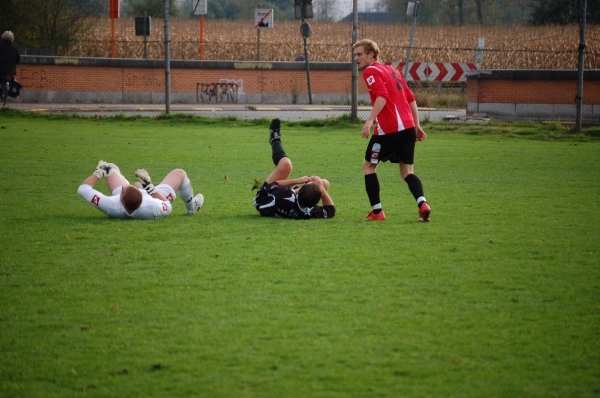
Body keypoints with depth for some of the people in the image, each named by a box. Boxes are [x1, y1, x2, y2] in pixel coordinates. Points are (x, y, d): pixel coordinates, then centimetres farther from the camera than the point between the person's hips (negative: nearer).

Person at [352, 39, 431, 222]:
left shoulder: (371, 71, -2)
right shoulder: (392, 70, 23)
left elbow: (382, 96, -19)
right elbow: (411, 99, 20)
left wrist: (370, 121, -26)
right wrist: (416, 125, 20)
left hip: (389, 129, -7)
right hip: (408, 127, 8)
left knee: (368, 165, 9)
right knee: (407, 171, 11)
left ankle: (377, 212, 4)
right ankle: (422, 204, -13)